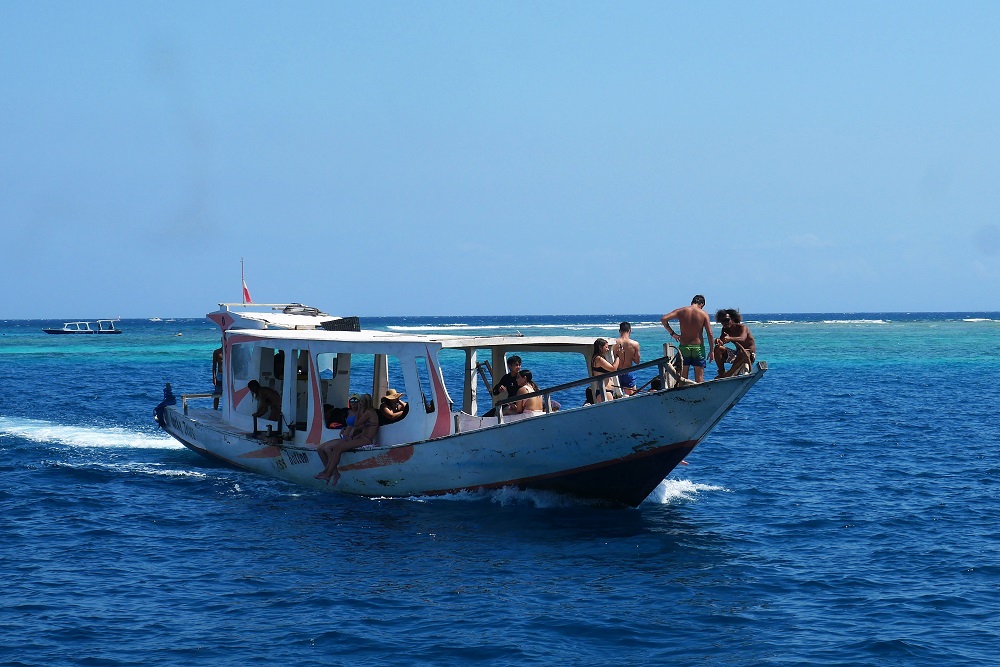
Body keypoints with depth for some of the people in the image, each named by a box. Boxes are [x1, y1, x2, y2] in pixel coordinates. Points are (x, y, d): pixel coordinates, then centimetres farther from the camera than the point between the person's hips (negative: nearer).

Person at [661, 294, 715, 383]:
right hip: (698, 347, -1)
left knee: (682, 377, 7)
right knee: (699, 377, 5)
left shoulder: (681, 311, 1)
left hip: (683, 346, 1)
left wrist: (672, 333, 2)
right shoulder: (704, 314, -3)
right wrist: (712, 351, 2)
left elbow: (663, 319, -7)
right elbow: (710, 334, -5)